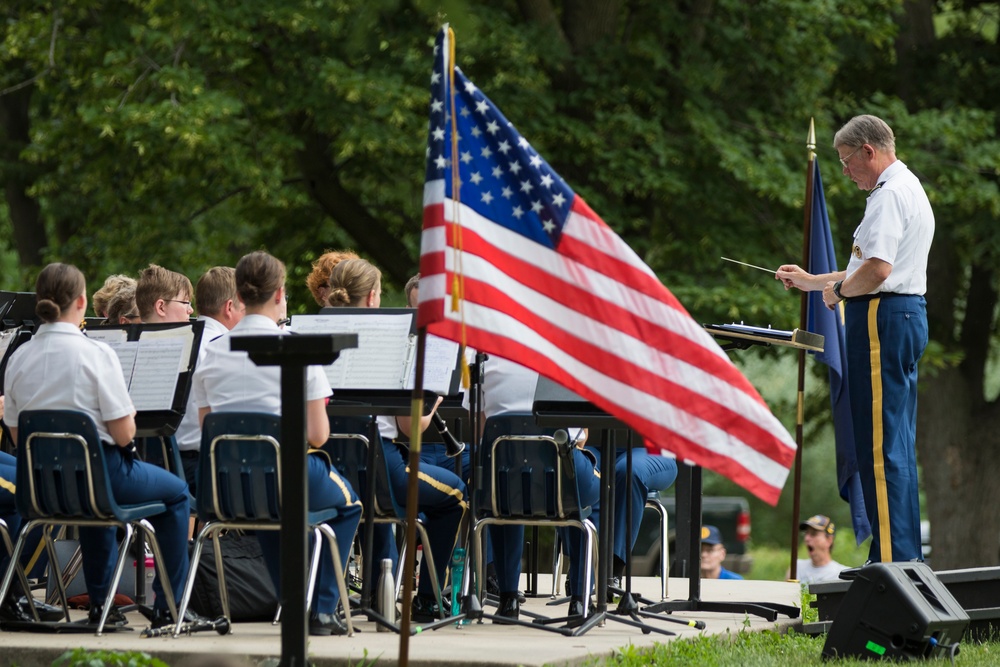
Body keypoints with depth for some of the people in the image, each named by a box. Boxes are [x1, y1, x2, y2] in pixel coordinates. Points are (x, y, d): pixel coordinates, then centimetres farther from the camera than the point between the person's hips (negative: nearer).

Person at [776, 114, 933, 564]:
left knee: (880, 445, -10)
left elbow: (877, 270, -25)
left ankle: (891, 558, -12)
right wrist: (811, 281, 30)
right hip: (907, 313, 11)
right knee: (897, 446, 13)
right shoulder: (910, 189, 21)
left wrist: (838, 291, -8)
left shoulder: (890, 195, -13)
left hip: (882, 318, -11)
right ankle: (906, 557, 15)